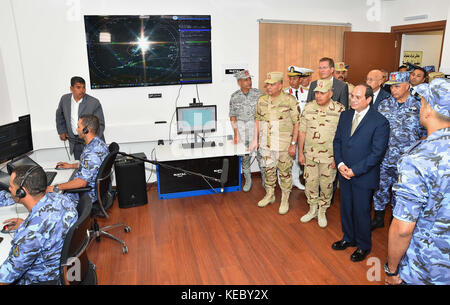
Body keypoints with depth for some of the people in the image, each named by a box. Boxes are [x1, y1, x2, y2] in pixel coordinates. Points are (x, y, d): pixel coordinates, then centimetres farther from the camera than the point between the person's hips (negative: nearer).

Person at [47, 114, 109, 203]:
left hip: (88, 194, -10)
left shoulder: (92, 153, -32)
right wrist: (72, 165, 22)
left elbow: (82, 182, -31)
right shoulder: (98, 143, 1)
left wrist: (55, 188, -24)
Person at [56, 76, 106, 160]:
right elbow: (60, 115, 22)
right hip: (75, 144, 4)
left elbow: (100, 124, -10)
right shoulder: (65, 99, 2)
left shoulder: (94, 102, -12)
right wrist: (61, 131, 16)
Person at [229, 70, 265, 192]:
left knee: (260, 153, -5)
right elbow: (233, 116, 5)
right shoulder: (234, 97, 1)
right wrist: (236, 134, 1)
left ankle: (265, 179, 10)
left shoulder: (258, 94, -3)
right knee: (244, 154, 6)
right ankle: (248, 179, 22)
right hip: (241, 125, 2)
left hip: (256, 124, -1)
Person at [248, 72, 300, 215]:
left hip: (283, 145, -4)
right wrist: (255, 140, 11)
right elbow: (257, 120, 14)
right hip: (266, 144, 5)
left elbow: (297, 123, -9)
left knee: (285, 172, 6)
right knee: (269, 170, 17)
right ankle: (270, 195, 35)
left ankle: (285, 199, 22)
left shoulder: (290, 100, -10)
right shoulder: (262, 100, 5)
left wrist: (293, 144, -12)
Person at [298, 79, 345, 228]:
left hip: (329, 157, -2)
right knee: (310, 182, 12)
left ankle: (322, 212, 28)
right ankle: (312, 210, 31)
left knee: (326, 185, 8)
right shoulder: (308, 108, 0)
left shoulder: (340, 110, -9)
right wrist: (300, 153, 3)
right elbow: (302, 131, 4)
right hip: (310, 154, 3)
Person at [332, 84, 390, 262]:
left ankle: (363, 246, 30)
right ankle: (348, 238, 40)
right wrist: (340, 164, -7)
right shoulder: (345, 116, 4)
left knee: (361, 212, 8)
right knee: (346, 209, 18)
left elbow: (377, 153, -16)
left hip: (364, 177, -5)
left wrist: (355, 170, -17)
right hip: (344, 174, 5)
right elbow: (337, 141, 7)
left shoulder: (380, 122, -14)